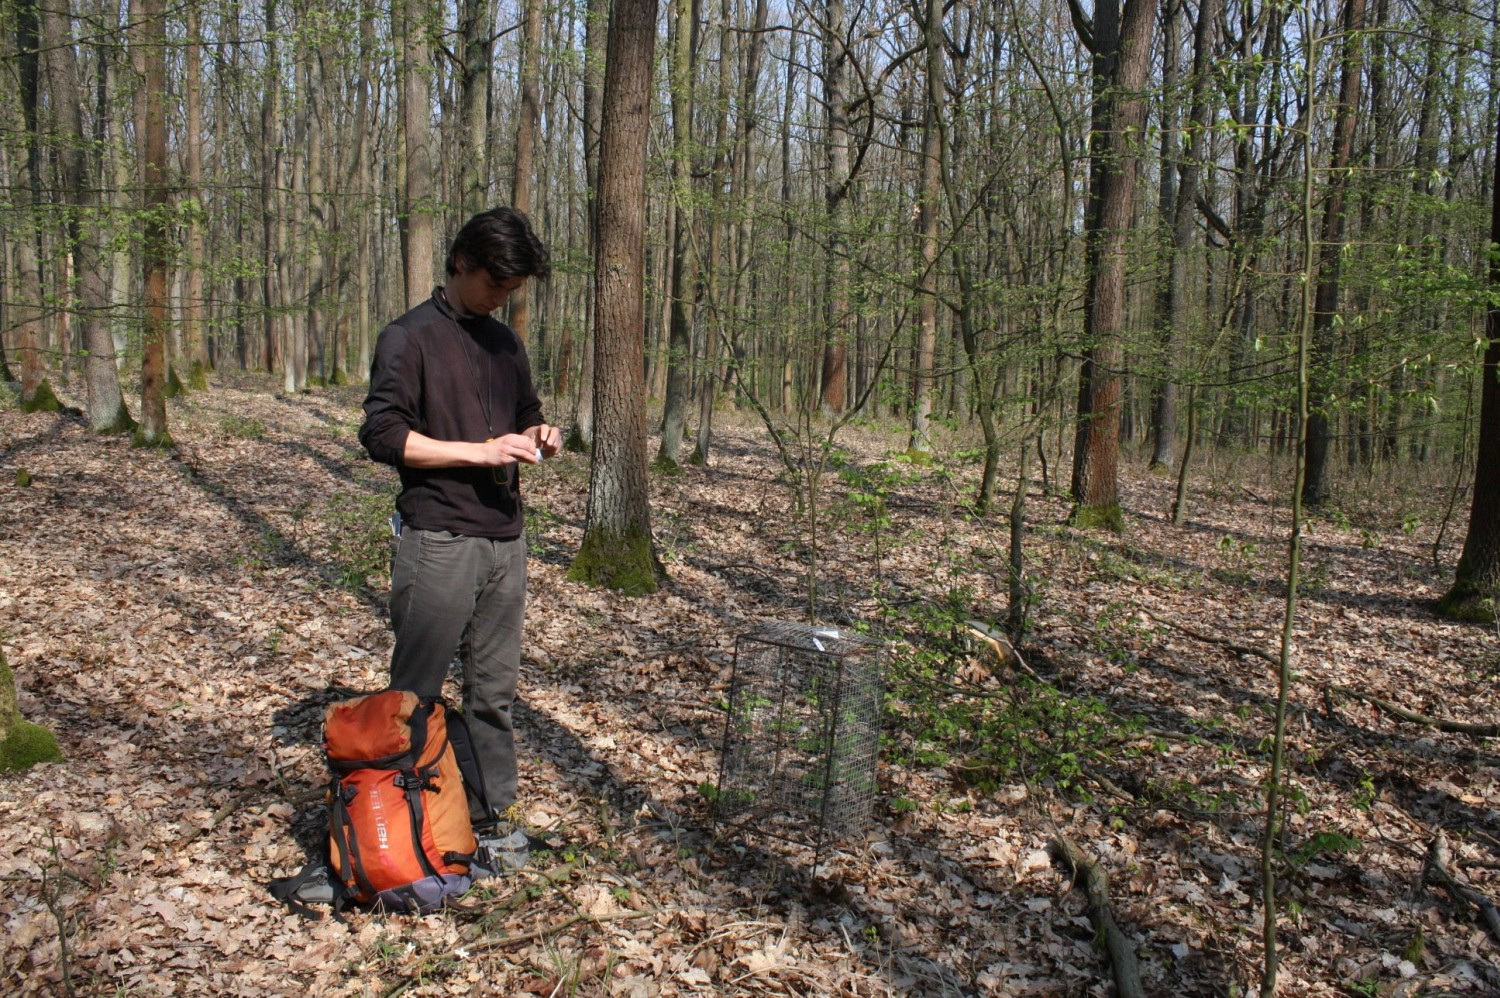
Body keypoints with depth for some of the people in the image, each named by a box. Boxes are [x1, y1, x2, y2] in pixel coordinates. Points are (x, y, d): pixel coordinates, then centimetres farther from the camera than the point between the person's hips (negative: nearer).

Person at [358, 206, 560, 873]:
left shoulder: (506, 343, 17)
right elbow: (382, 435, -12)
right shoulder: (410, 337, -4)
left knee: (494, 689, 11)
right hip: (438, 542, -6)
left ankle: (493, 818, 21)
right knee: (413, 693, 2)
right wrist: (482, 451, -17)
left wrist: (536, 436, 4)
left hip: (505, 541, 6)